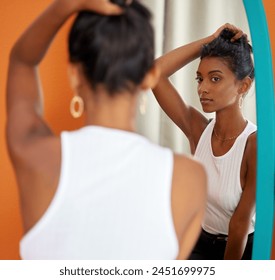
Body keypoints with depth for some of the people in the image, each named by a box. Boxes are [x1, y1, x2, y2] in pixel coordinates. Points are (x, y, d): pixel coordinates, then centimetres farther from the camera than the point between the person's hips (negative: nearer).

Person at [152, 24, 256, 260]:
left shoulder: (256, 144, -25)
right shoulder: (198, 129, -10)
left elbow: (241, 221, -18)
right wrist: (210, 41, -15)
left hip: (244, 249, -4)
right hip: (201, 243, 5)